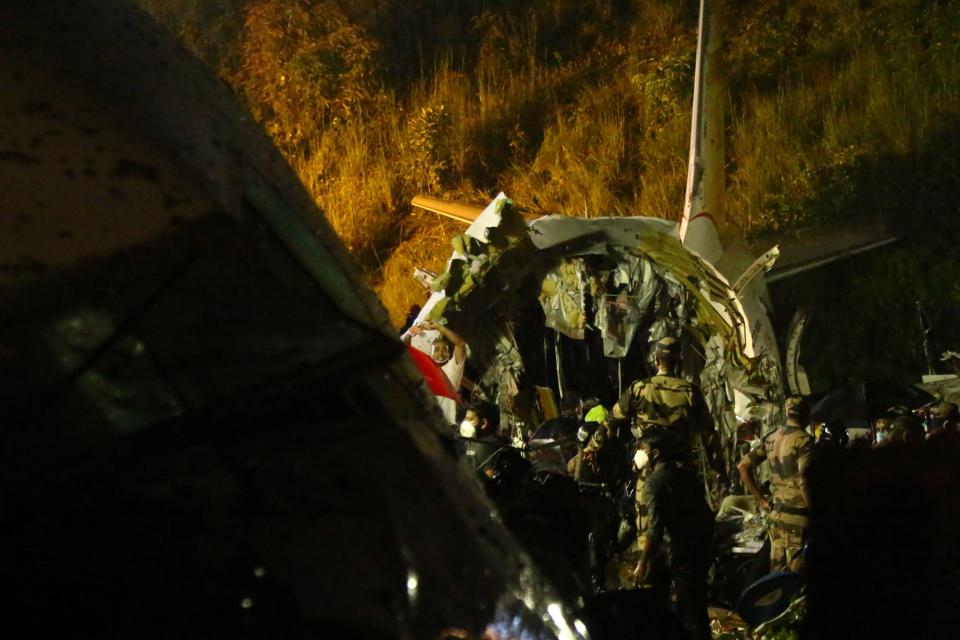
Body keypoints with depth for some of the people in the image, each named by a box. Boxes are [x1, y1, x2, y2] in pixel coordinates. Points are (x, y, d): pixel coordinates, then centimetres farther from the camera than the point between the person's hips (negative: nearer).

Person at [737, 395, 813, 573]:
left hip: (777, 514, 7)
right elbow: (803, 481, -24)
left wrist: (761, 500, 14)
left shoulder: (771, 439, 9)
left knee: (777, 570, 14)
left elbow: (743, 466, 12)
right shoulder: (804, 440, -13)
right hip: (798, 517, -7)